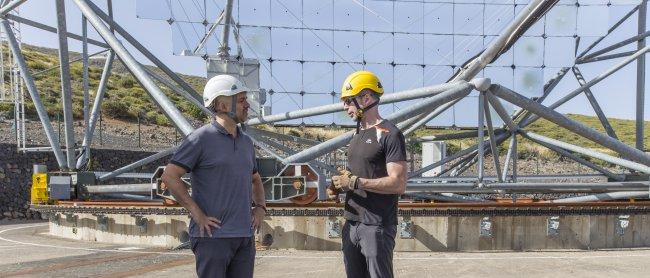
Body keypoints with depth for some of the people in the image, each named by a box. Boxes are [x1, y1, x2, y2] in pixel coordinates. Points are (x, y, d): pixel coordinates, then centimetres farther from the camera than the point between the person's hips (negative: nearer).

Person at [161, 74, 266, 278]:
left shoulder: (246, 142, 14)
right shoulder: (201, 138, -8)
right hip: (212, 235, -7)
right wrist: (198, 215, -15)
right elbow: (169, 176, -13)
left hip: (244, 237, 7)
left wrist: (261, 207, 10)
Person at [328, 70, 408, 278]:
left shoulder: (389, 134, -12)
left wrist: (355, 182, -18)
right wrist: (340, 186, 4)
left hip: (376, 226, -8)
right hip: (352, 224, 9)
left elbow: (398, 184, -19)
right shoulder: (358, 134, 16)